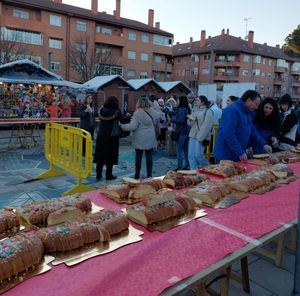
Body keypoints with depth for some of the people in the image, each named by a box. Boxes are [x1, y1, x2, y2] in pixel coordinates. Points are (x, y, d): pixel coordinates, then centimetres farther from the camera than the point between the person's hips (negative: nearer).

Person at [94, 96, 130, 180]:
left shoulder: (101, 110, -2)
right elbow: (123, 121, -9)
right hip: (112, 136, -4)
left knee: (100, 155, 12)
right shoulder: (116, 111, -12)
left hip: (101, 136, 4)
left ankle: (98, 174, 18)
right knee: (110, 156, 6)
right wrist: (128, 116, 11)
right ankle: (109, 175, 12)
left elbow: (100, 119, 9)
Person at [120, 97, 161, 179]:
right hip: (150, 139, 3)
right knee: (149, 156, 8)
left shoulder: (137, 113, -14)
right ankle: (149, 175, 12)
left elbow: (132, 126, -18)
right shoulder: (152, 112, 2)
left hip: (139, 139, -3)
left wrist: (122, 126, -7)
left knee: (138, 156, 7)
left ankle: (137, 175, 15)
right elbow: (159, 115, 24)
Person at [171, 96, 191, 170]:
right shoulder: (188, 109, 10)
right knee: (186, 150, 14)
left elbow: (181, 121, -23)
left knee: (179, 150, -2)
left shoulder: (181, 109, -15)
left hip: (181, 132, -8)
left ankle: (179, 167, 1)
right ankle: (187, 166, 21)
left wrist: (172, 120, -7)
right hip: (187, 131, 9)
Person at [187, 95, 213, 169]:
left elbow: (206, 126, -15)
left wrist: (200, 137, -20)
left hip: (201, 137, -7)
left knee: (198, 155, -11)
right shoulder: (195, 111, 18)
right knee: (191, 156, 3)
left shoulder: (208, 111, -6)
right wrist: (191, 119, -2)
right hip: (193, 136, 7)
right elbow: (189, 123, 21)